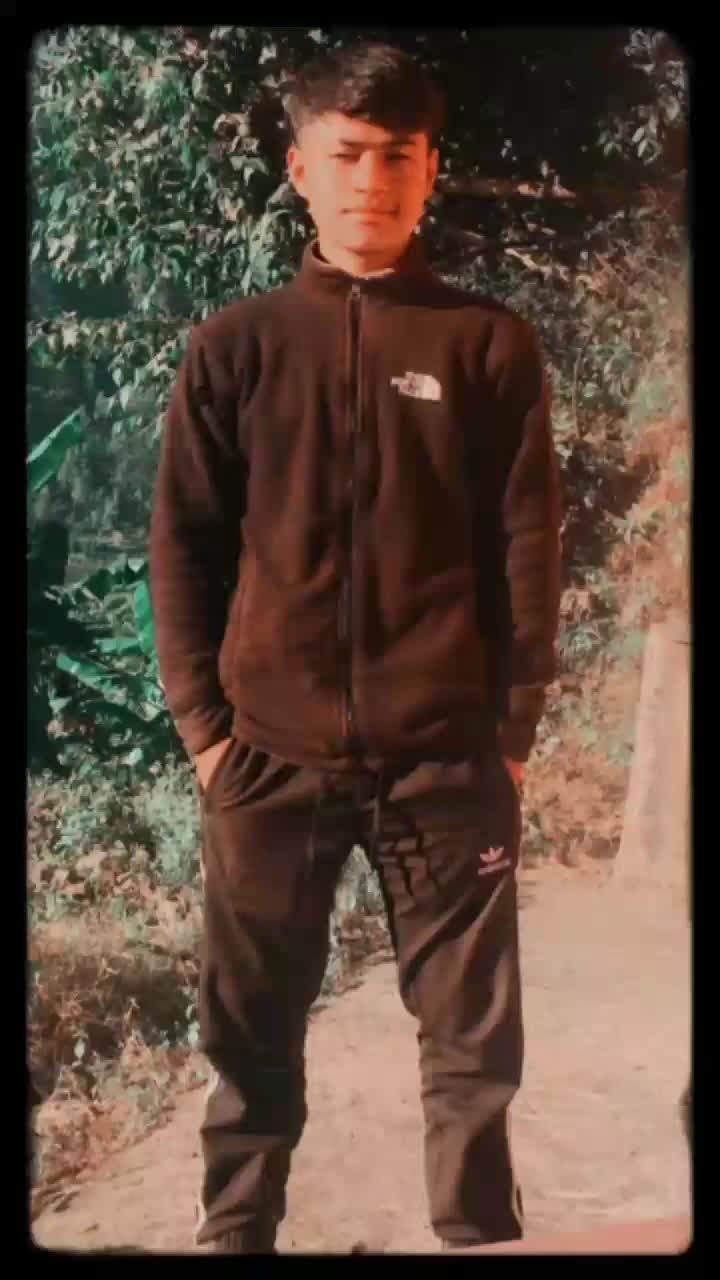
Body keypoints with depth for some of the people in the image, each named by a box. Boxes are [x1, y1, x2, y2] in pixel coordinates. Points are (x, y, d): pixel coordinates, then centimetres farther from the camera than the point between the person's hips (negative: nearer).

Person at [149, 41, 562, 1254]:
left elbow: (527, 548, 3)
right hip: (270, 754, 1)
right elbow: (182, 544, 6)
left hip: (446, 757, 0)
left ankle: (480, 1236, 24)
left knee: (473, 1036, 8)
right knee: (251, 1029, 11)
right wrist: (202, 722, 0)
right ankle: (232, 1234, 28)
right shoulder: (234, 346, 6)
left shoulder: (490, 344, 4)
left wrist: (513, 731, -2)